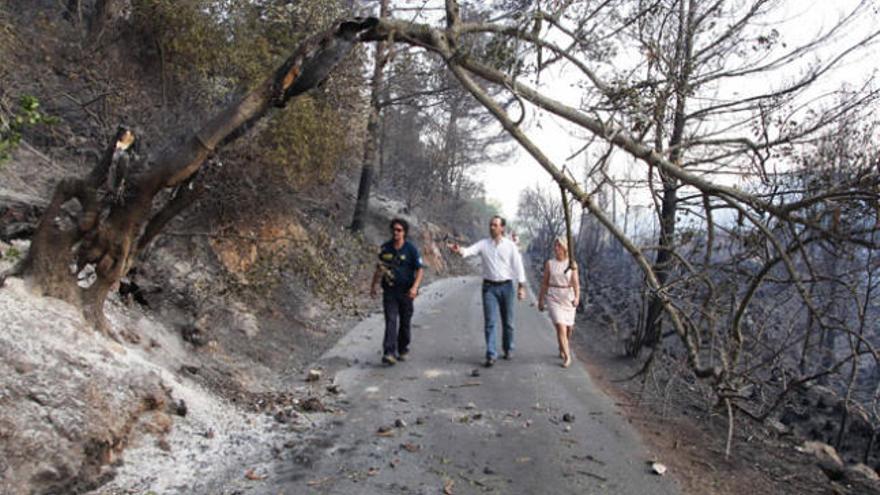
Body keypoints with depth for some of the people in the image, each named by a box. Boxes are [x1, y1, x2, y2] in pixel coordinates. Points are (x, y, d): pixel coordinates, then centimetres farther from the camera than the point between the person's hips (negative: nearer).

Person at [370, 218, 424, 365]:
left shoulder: (411, 249, -6)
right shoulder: (385, 248, 4)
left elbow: (420, 270, -7)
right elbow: (379, 267, 17)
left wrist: (415, 287, -21)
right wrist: (374, 285, 18)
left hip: (405, 292, -1)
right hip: (389, 291, 1)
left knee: (405, 322, 9)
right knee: (391, 321, -10)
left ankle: (403, 350, 28)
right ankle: (389, 353, -16)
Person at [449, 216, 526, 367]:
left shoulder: (510, 245, 0)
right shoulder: (483, 244, 0)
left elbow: (518, 265, 1)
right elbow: (470, 250, -16)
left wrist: (521, 286, -3)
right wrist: (459, 250, -39)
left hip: (506, 286, 0)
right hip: (489, 287, 0)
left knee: (508, 321, 10)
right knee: (490, 322, -5)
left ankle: (508, 349, 28)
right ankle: (491, 355, -4)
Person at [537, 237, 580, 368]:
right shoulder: (549, 263, 1)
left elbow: (576, 283, -9)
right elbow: (544, 283, 7)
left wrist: (577, 297, -25)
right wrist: (540, 300, 9)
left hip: (568, 298, 1)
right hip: (553, 298, -1)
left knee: (568, 328, 12)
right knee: (560, 327, -15)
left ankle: (562, 349, 40)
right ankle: (567, 356, -8)